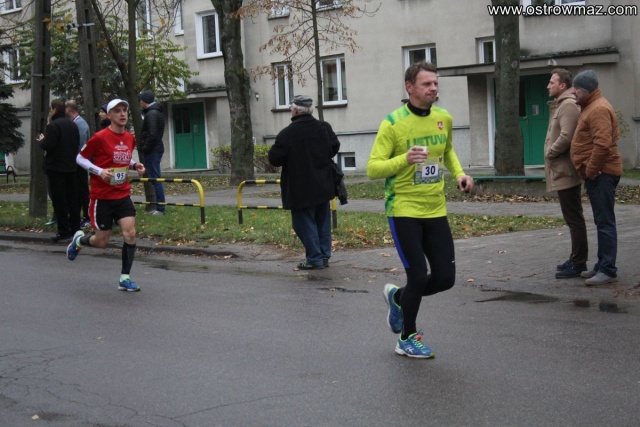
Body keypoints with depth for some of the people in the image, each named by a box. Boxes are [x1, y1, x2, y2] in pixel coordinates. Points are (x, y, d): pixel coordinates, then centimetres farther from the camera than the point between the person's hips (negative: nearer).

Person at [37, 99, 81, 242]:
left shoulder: (53, 126, -15)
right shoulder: (72, 125, 10)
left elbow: (47, 146, -20)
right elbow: (77, 144, 15)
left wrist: (41, 140, 0)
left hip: (55, 168, -8)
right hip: (71, 167, 8)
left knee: (59, 200, -4)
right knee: (72, 199, 12)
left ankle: (64, 231, -5)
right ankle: (75, 228, 16)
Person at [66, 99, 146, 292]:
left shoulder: (130, 138, 4)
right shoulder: (100, 137, -13)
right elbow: (80, 158, -4)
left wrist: (135, 165, 0)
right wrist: (100, 171, -19)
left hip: (123, 195, 4)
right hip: (101, 196, -4)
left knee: (130, 234, -11)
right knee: (101, 241, 4)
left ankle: (125, 278, 1)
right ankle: (79, 239, 39)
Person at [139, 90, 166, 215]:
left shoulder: (151, 114, -15)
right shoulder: (157, 112, 17)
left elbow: (152, 134, -23)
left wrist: (145, 149, -14)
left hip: (152, 151, -10)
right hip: (157, 148, 10)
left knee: (155, 179, -9)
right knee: (156, 178, 13)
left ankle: (160, 208, -8)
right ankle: (159, 207, 17)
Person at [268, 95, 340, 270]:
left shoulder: (287, 134, -17)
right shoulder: (324, 128, 0)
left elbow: (274, 159, -15)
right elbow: (335, 147, 11)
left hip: (301, 189, -6)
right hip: (323, 187, 6)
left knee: (305, 222, 2)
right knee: (322, 221, 15)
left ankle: (314, 259, 1)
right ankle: (324, 256, 20)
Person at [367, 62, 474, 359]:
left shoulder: (444, 118, 5)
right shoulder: (393, 123, -12)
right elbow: (372, 169, -13)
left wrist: (459, 173, 6)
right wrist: (404, 159, -29)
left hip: (435, 210, 6)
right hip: (404, 210, -5)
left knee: (445, 278, 3)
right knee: (418, 276, -7)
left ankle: (398, 297, 32)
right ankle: (407, 338, 16)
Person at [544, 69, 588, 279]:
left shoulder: (568, 105, -15)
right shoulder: (560, 105, 17)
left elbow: (566, 137, -24)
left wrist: (550, 153, -12)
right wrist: (551, 154, 8)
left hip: (566, 172, -11)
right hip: (562, 171, 11)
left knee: (574, 218, -6)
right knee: (572, 218, 15)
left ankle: (578, 263, -2)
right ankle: (576, 259, 23)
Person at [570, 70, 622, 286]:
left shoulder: (598, 109, -16)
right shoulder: (590, 107, 18)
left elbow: (602, 144, -25)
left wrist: (591, 170, -18)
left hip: (601, 174, -11)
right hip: (597, 173, 11)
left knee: (605, 222, -9)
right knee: (602, 221, 14)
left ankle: (608, 270, -8)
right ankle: (602, 266, 21)